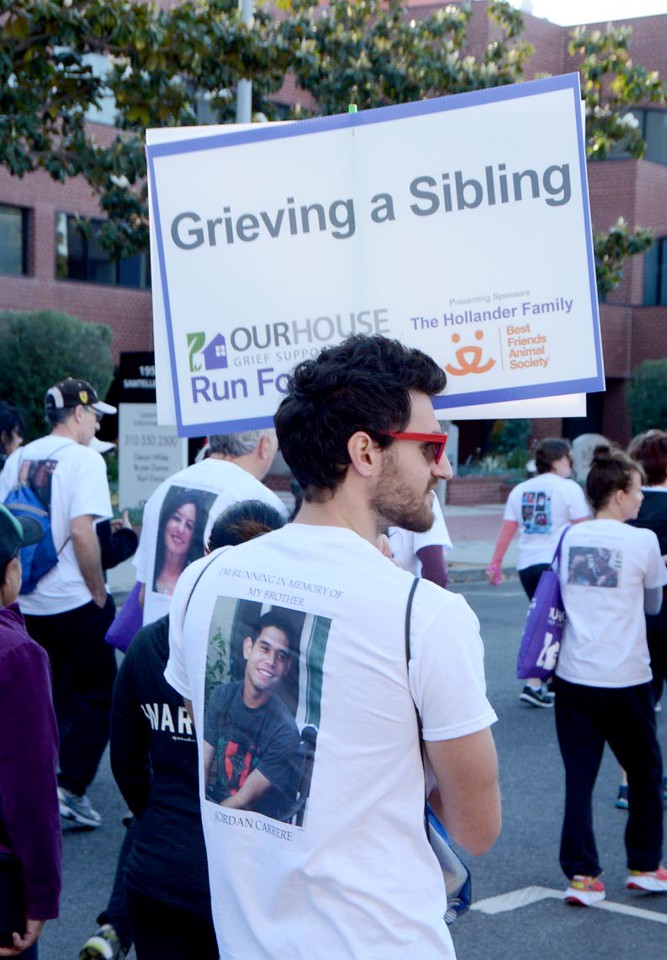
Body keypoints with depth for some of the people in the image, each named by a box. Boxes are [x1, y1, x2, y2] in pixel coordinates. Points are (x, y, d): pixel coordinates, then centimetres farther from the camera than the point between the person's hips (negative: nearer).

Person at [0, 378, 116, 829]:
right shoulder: (84, 458, -12)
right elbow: (82, 532, -20)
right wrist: (99, 593, -11)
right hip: (74, 602, -7)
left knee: (47, 701, 19)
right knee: (96, 698, 5)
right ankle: (70, 787, -3)